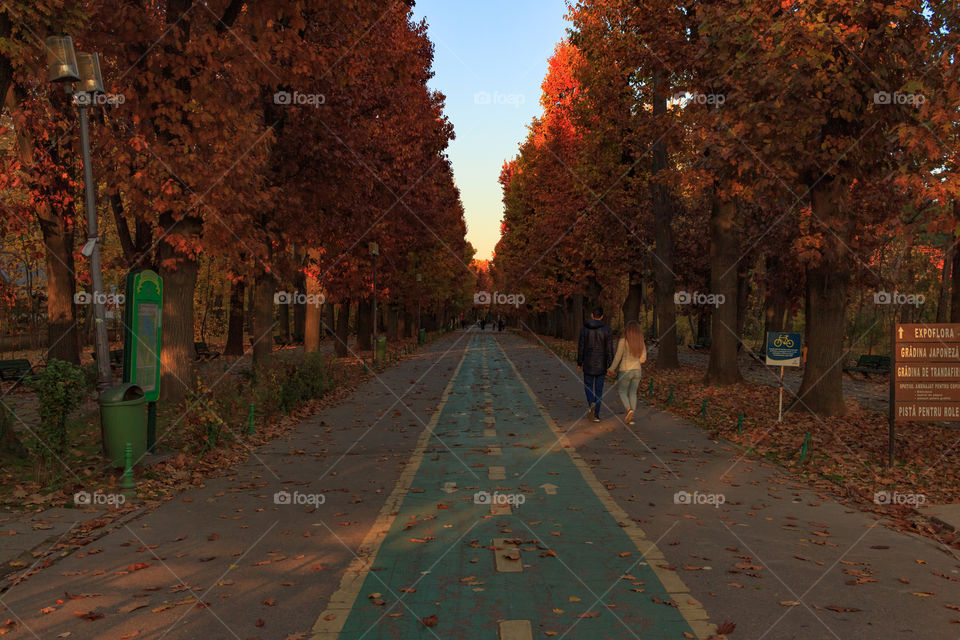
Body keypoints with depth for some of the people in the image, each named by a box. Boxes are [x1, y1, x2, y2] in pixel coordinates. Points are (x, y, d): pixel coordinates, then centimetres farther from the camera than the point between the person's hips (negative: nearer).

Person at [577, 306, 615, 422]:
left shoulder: (584, 329, -6)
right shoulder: (607, 330, -7)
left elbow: (581, 347, -4)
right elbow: (609, 349, -6)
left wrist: (579, 363, 6)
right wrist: (610, 366, 0)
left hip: (588, 364, 0)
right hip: (601, 364, 0)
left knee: (588, 385, 17)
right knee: (599, 389, 10)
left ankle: (591, 403, -11)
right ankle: (596, 415, 8)